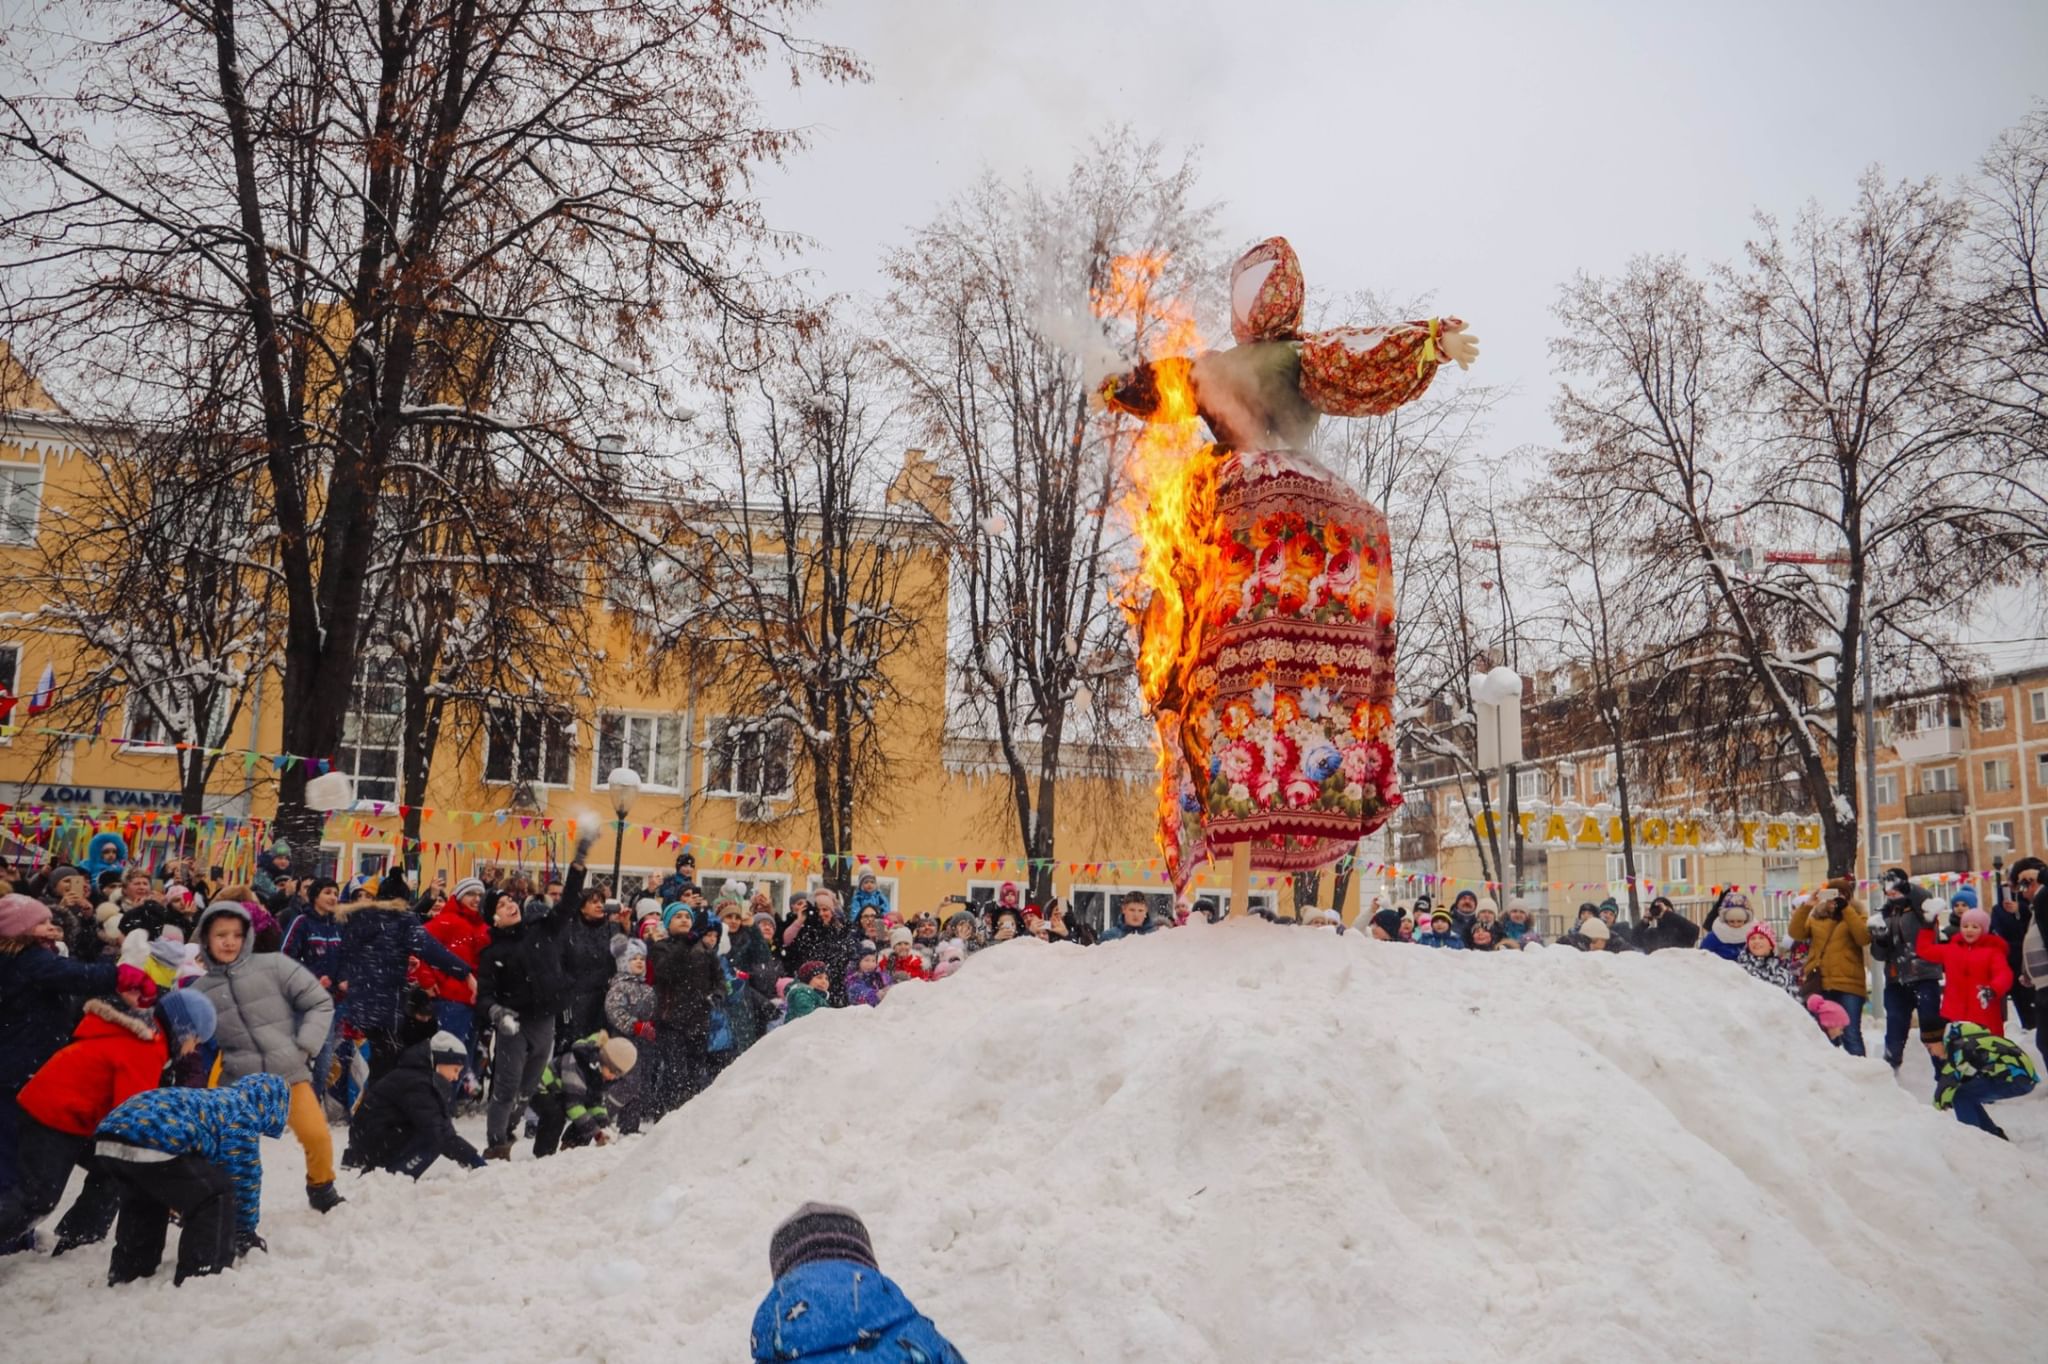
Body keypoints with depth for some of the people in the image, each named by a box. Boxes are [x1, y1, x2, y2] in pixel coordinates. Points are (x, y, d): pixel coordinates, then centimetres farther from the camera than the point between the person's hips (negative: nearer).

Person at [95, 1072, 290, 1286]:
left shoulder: (217, 1100, 36)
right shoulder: (242, 1115, 11)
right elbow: (244, 1179, 11)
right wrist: (246, 1231, 23)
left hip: (108, 1136, 10)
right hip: (152, 1144, -10)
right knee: (218, 1196, 8)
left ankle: (126, 1273, 46)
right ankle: (202, 1276, 10)